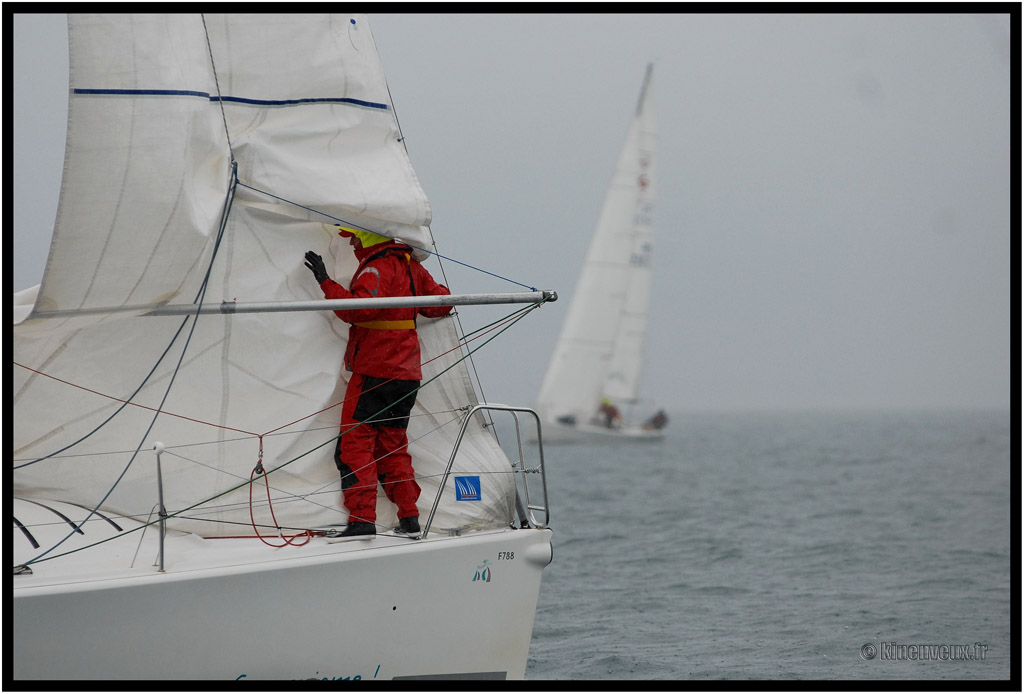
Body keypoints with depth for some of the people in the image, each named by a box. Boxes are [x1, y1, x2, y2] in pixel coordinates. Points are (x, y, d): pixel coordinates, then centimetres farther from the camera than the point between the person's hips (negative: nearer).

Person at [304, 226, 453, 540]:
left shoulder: (377, 267, -14)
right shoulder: (410, 265, 12)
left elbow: (358, 309, -27)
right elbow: (441, 303, 16)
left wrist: (326, 282, -23)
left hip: (374, 370, -9)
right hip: (406, 373, 9)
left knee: (355, 444, -7)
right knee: (392, 445, 15)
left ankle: (362, 519, -15)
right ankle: (409, 520, 13)